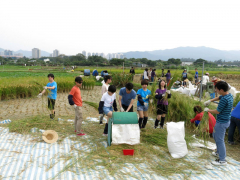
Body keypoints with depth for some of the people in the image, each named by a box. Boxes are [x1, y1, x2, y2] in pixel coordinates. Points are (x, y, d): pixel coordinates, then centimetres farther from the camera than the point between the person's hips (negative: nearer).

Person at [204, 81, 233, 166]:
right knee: (215, 135, 26)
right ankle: (219, 152, 41)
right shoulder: (229, 95, 1)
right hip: (225, 120, 10)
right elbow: (219, 97, 22)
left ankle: (222, 160, 11)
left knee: (220, 140, 0)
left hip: (221, 122, -10)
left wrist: (208, 110, -6)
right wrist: (210, 100, 14)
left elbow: (217, 111, -21)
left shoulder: (224, 99, -28)